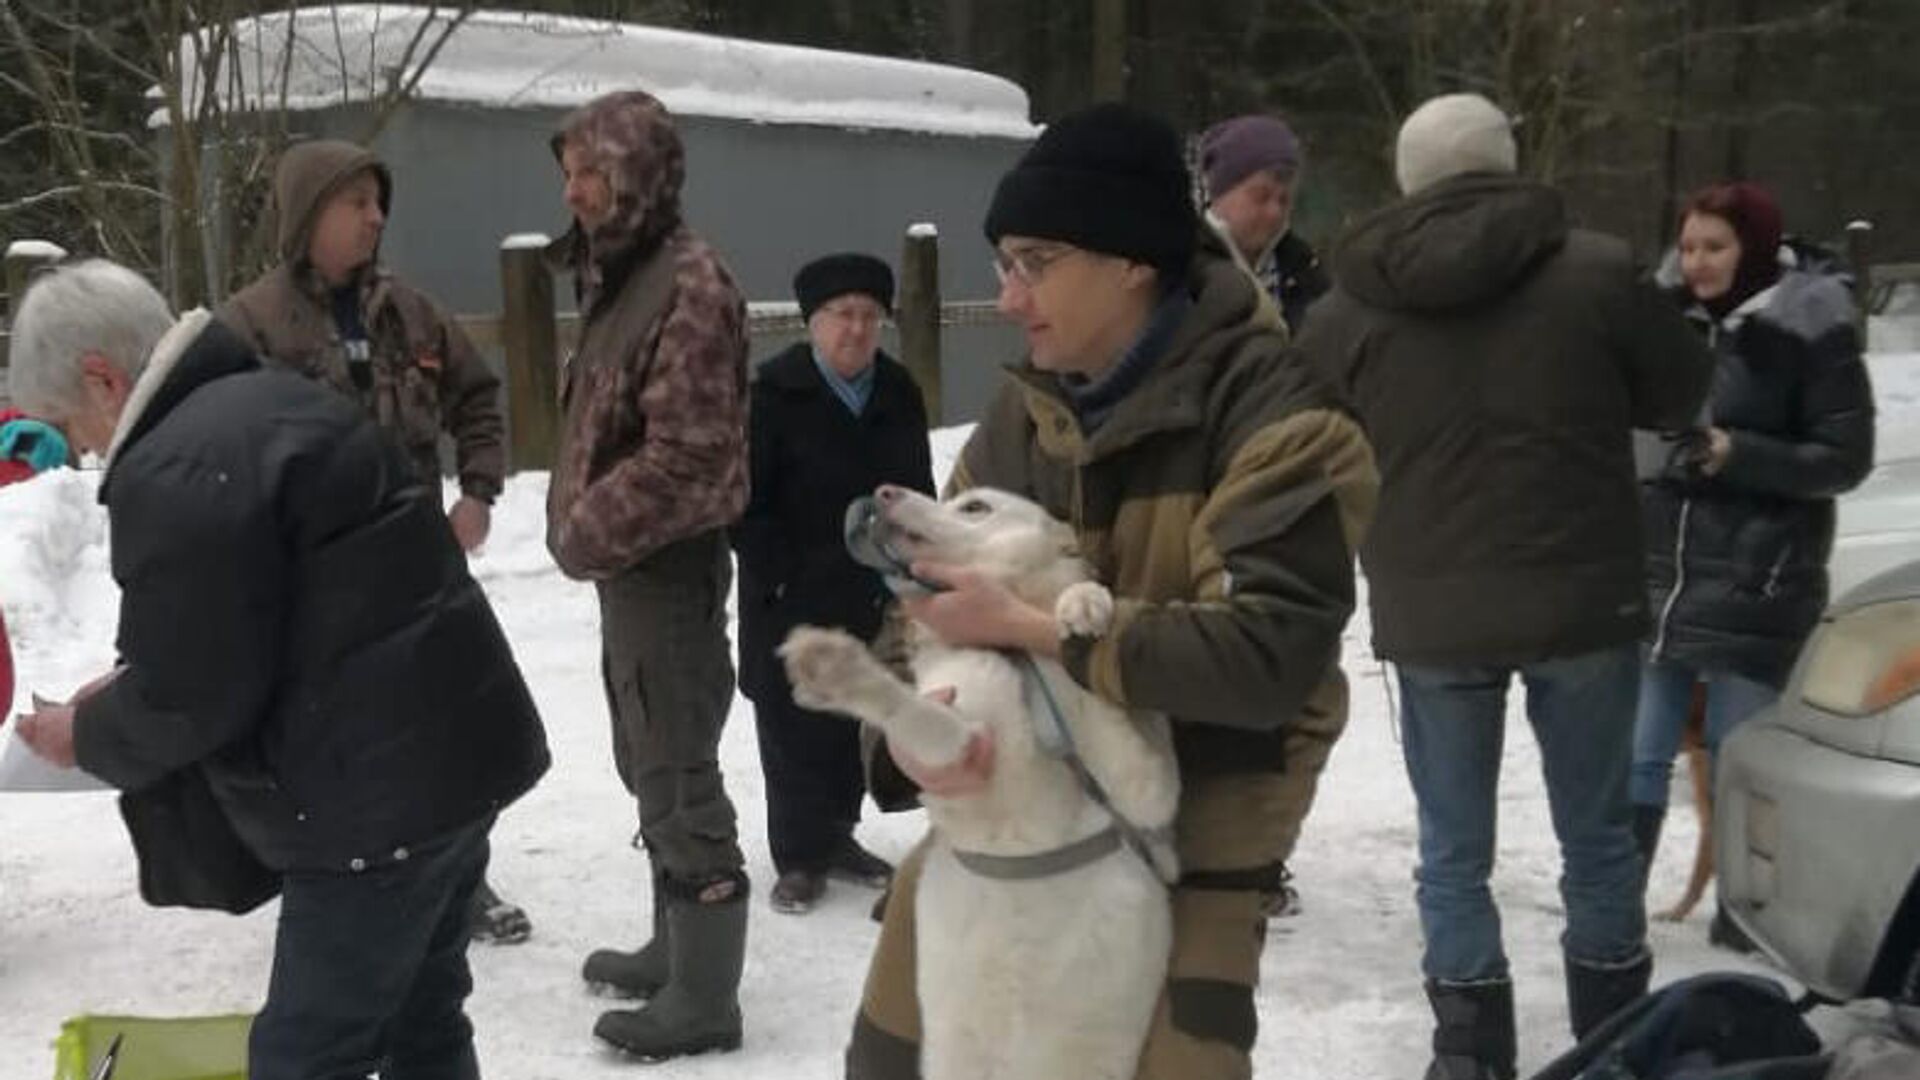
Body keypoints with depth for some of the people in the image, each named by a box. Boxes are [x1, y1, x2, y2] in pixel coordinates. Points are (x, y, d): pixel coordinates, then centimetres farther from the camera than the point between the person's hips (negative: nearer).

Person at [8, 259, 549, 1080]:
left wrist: (90, 735, 2)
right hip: (450, 755, 10)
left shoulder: (174, 474, -18)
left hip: (378, 801, -10)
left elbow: (192, 697, -18)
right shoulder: (277, 403, 15)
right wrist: (129, 684, 18)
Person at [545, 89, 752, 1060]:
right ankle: (673, 948, 34)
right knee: (649, 764, 19)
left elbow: (689, 456, -23)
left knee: (678, 773, -2)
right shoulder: (619, 273, 14)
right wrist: (579, 523, 8)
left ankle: (704, 995, 9)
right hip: (628, 562, 10)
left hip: (667, 568, -10)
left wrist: (586, 534, -14)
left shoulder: (688, 282, -17)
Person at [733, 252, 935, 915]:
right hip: (790, 600, -5)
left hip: (872, 596, 5)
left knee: (854, 722, 15)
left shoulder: (899, 393, 4)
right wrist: (779, 575, -15)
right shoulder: (775, 392, -11)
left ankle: (838, 836, 31)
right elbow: (746, 501, -11)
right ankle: (799, 856, 16)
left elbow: (917, 492, 10)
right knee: (794, 728, 3)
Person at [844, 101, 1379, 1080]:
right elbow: (939, 601, 3)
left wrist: (1026, 625, -30)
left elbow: (1270, 652, -28)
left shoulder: (1272, 417, -18)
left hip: (1191, 823, -6)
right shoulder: (1024, 413, 1)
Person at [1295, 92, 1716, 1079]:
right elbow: (1680, 392, 9)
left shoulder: (1347, 308, -3)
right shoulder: (1597, 271, -5)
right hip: (1585, 600, 1)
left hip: (1431, 617, 0)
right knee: (1597, 834, 17)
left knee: (1454, 851, 12)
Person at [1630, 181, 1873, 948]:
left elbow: (1845, 457, -6)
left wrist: (1737, 456, -17)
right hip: (1657, 577, 4)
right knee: (1635, 757, 5)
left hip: (1757, 587, -4)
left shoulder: (1811, 333, -5)